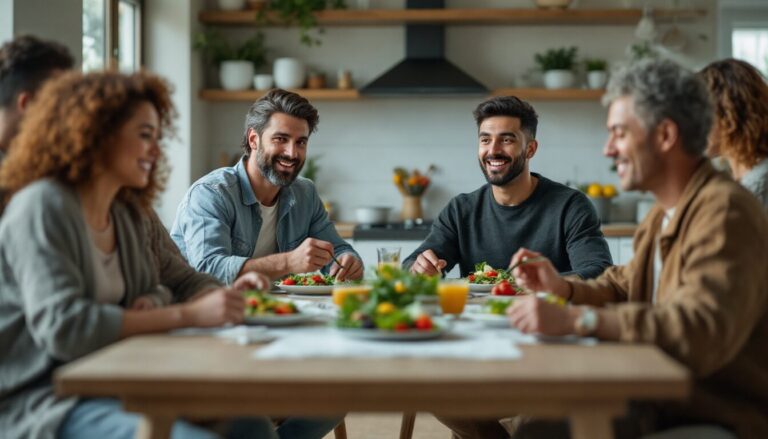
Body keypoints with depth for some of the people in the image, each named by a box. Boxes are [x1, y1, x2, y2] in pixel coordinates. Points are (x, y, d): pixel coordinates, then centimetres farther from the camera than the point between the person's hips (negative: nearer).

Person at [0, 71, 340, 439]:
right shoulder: (43, 207, -13)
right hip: (40, 402, -8)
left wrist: (224, 296, -8)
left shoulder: (127, 215, 12)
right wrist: (188, 315, -24)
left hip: (109, 386, 8)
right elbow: (61, 328, -25)